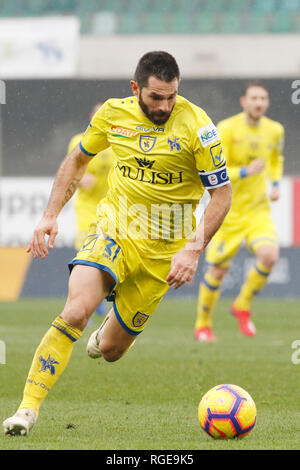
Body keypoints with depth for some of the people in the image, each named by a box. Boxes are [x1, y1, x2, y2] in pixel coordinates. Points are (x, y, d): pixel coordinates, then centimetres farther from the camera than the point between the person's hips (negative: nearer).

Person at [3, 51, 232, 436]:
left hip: (163, 247, -1)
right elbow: (77, 160, 14)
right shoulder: (113, 114, -4)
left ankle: (107, 333, 47)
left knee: (111, 350, 7)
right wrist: (50, 215, 6)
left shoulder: (196, 126, -14)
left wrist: (193, 249, -19)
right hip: (114, 228, 1)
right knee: (76, 311, -27)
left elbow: (222, 194, -9)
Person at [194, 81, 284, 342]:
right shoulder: (227, 129, -14)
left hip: (259, 210, 3)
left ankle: (243, 306, 3)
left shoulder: (274, 130, 2)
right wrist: (246, 172, -28)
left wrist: (275, 184, 9)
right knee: (218, 271, 3)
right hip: (228, 211, -3)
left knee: (269, 256, -21)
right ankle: (203, 325, 25)